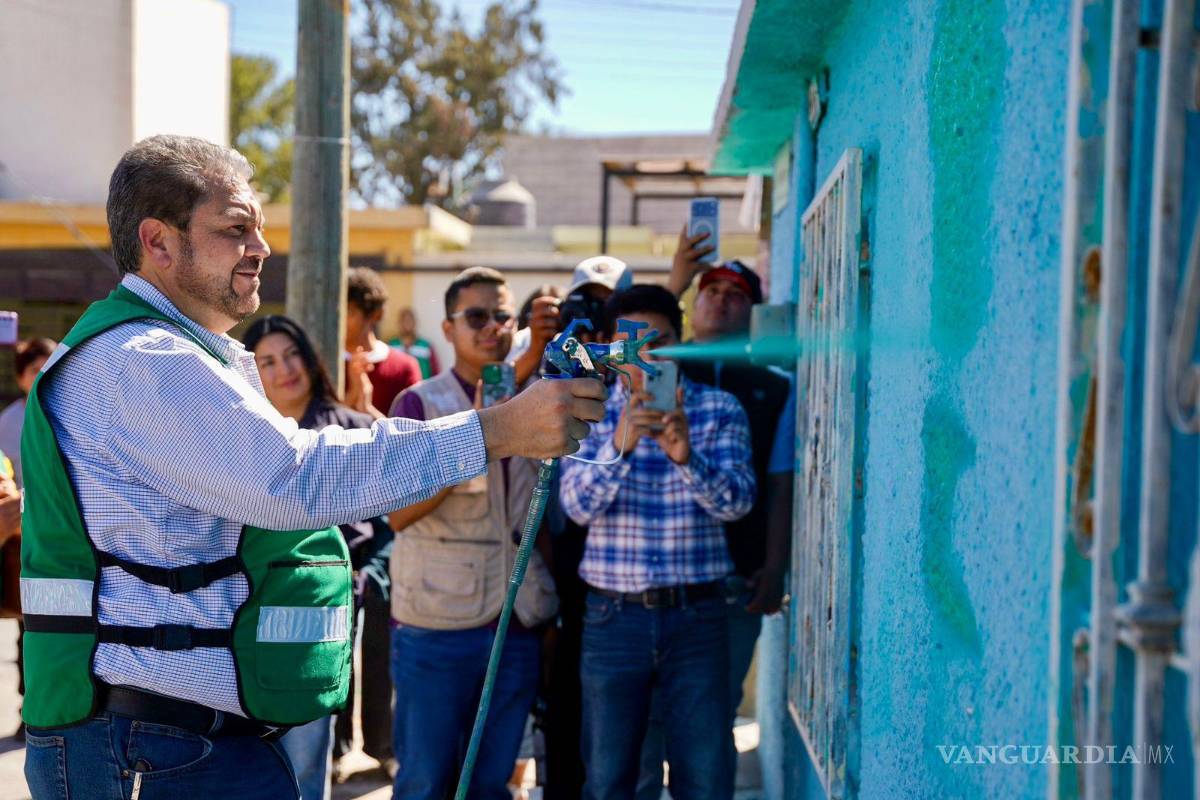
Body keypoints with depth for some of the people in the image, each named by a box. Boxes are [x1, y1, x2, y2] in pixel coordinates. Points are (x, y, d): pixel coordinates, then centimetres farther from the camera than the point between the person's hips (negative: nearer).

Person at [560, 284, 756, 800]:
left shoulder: (719, 409, 1)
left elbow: (737, 501, -11)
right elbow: (578, 505, -12)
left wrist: (687, 457, -31)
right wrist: (620, 444, -30)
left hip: (697, 615, 0)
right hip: (614, 616, 1)